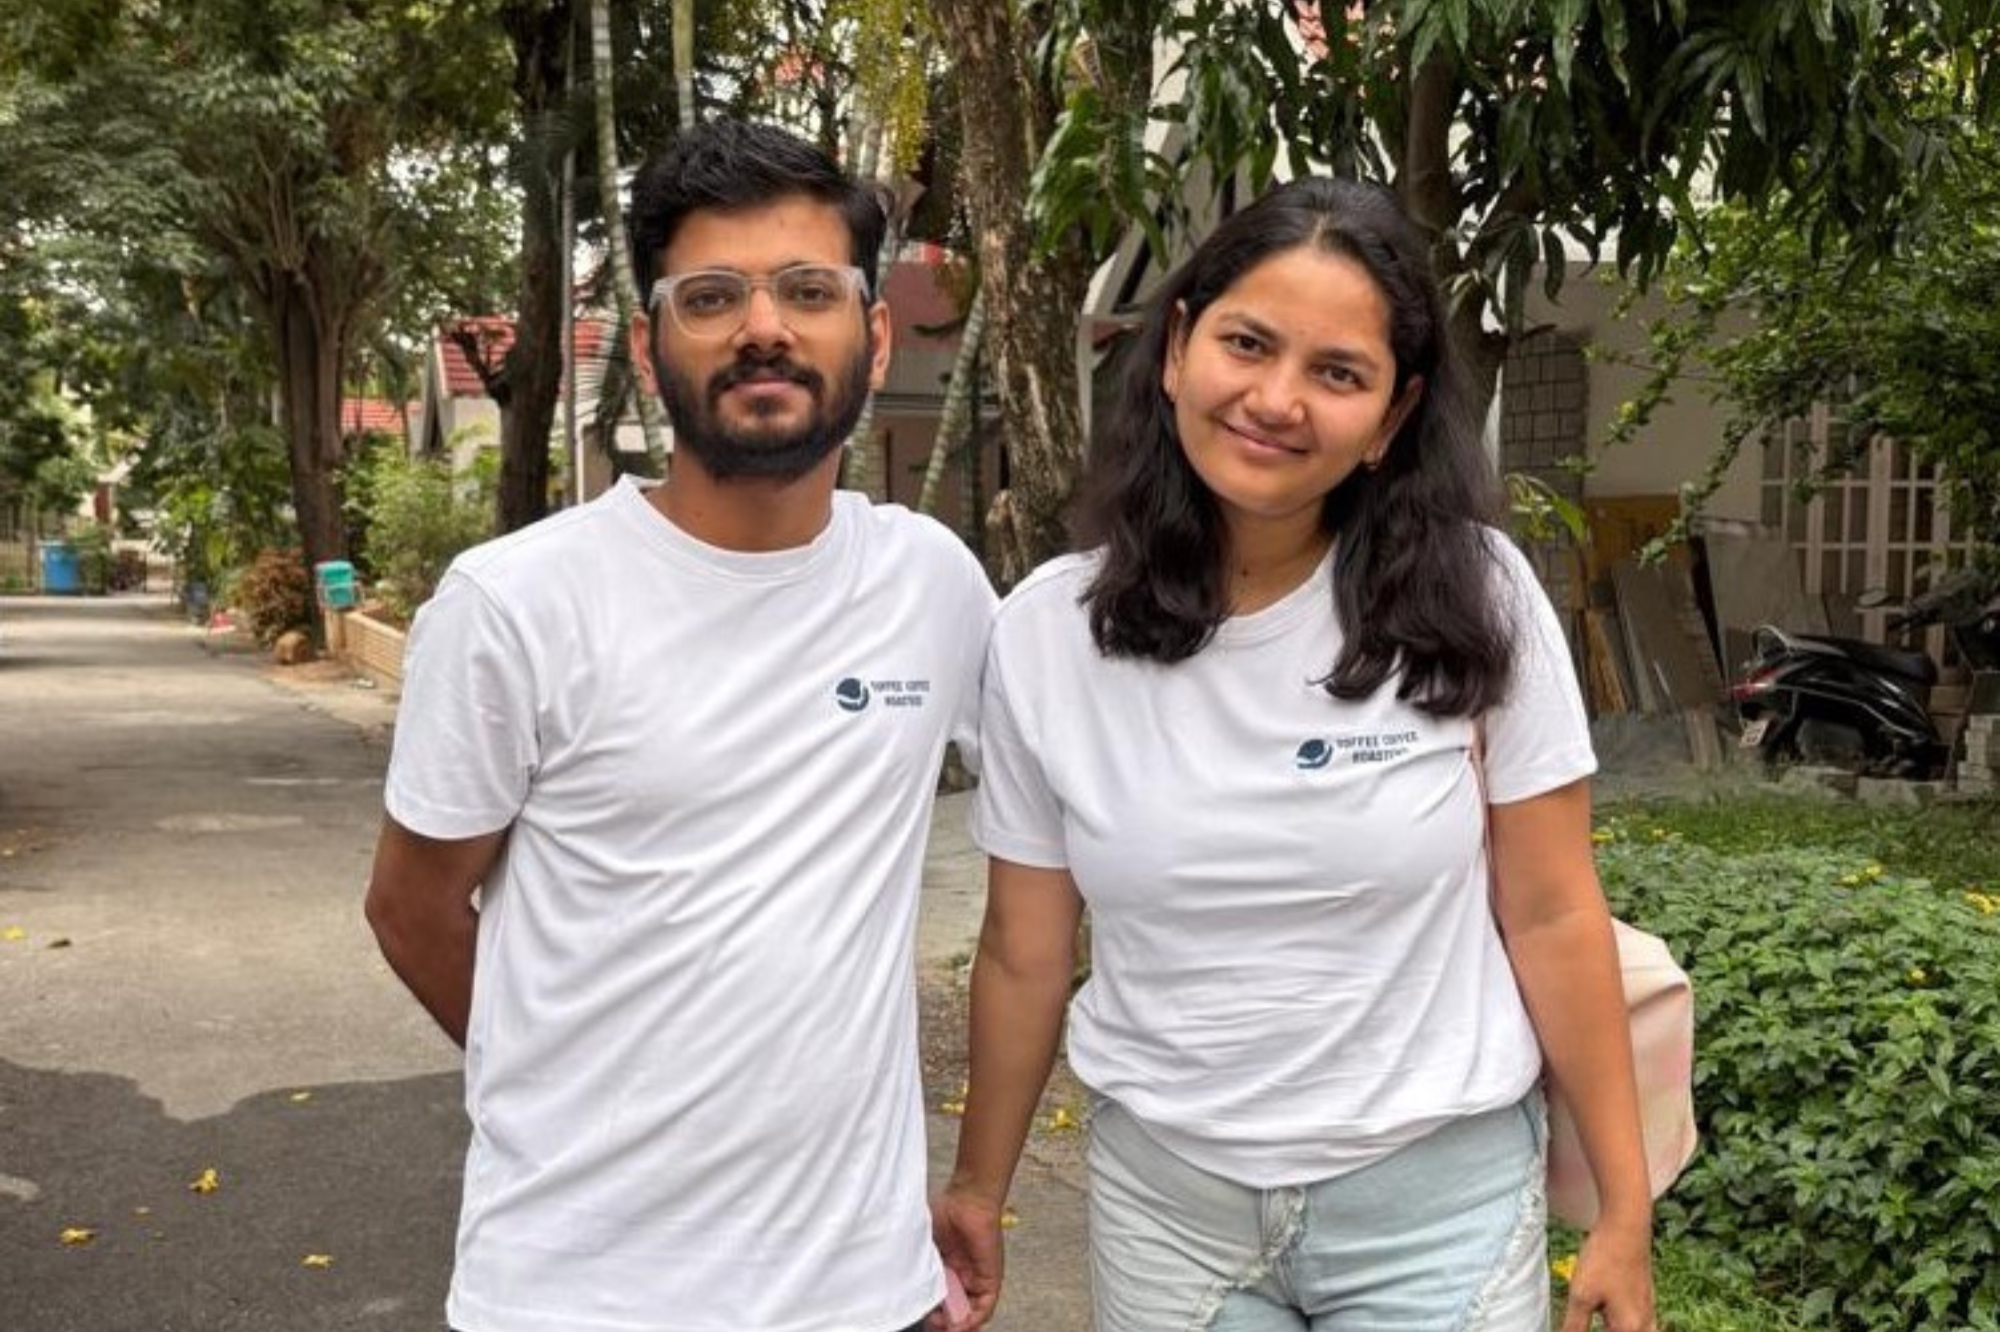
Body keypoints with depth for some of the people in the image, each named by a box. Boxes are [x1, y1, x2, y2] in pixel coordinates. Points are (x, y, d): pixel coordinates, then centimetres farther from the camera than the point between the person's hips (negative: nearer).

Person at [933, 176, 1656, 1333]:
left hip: (1438, 1189, -1)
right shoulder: (1046, 633, -8)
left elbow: (1553, 918, -6)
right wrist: (978, 1189, 10)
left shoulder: (1473, 596, -12)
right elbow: (1026, 955, 1)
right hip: (1165, 1193, 2)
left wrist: (1626, 1211, -2)